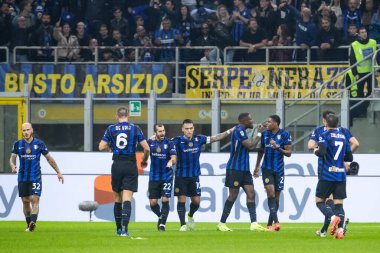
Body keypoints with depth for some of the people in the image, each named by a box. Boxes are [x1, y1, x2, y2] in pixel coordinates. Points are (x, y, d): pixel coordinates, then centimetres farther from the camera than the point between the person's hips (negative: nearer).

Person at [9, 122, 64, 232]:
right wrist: (13, 166, -23)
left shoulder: (39, 144, 3)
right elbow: (12, 157, 1)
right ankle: (29, 225, 15)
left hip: (35, 177, -2)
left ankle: (33, 222, -30)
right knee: (25, 201, 4)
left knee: (35, 200, -16)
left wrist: (58, 172, 11)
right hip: (22, 177, 2)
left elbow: (49, 158, 10)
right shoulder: (18, 144, 6)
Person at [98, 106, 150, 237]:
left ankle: (119, 229, 21)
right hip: (130, 166, -1)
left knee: (118, 199, 14)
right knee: (127, 199, -6)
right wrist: (144, 160, 15)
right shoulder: (135, 128, -1)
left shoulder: (111, 129, 2)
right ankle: (124, 228, -20)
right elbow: (146, 148, -4)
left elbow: (101, 147, -1)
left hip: (117, 166, 1)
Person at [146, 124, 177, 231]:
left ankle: (162, 223, -3)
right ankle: (161, 217, 27)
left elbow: (174, 158, -12)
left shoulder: (169, 143, -5)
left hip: (167, 177, -2)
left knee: (165, 200, -11)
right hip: (154, 177, 2)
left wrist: (171, 161, -33)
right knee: (153, 202, -1)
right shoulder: (150, 142, 2)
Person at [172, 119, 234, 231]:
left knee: (196, 201, 5)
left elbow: (215, 138, 10)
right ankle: (183, 225, 5)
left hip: (194, 176, 3)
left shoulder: (198, 139, 1)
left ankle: (190, 216, 35)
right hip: (181, 175, -3)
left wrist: (229, 131, 11)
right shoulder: (177, 141, -9)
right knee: (181, 200, -4)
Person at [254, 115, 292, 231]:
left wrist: (278, 148, -23)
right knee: (270, 192, -15)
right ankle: (276, 221, -22)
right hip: (267, 168, 1)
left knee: (276, 196, 4)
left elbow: (289, 153, -6)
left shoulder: (284, 135, -5)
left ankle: (270, 224, 14)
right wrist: (257, 167, 19)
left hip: (279, 169, -1)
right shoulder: (265, 134, 6)